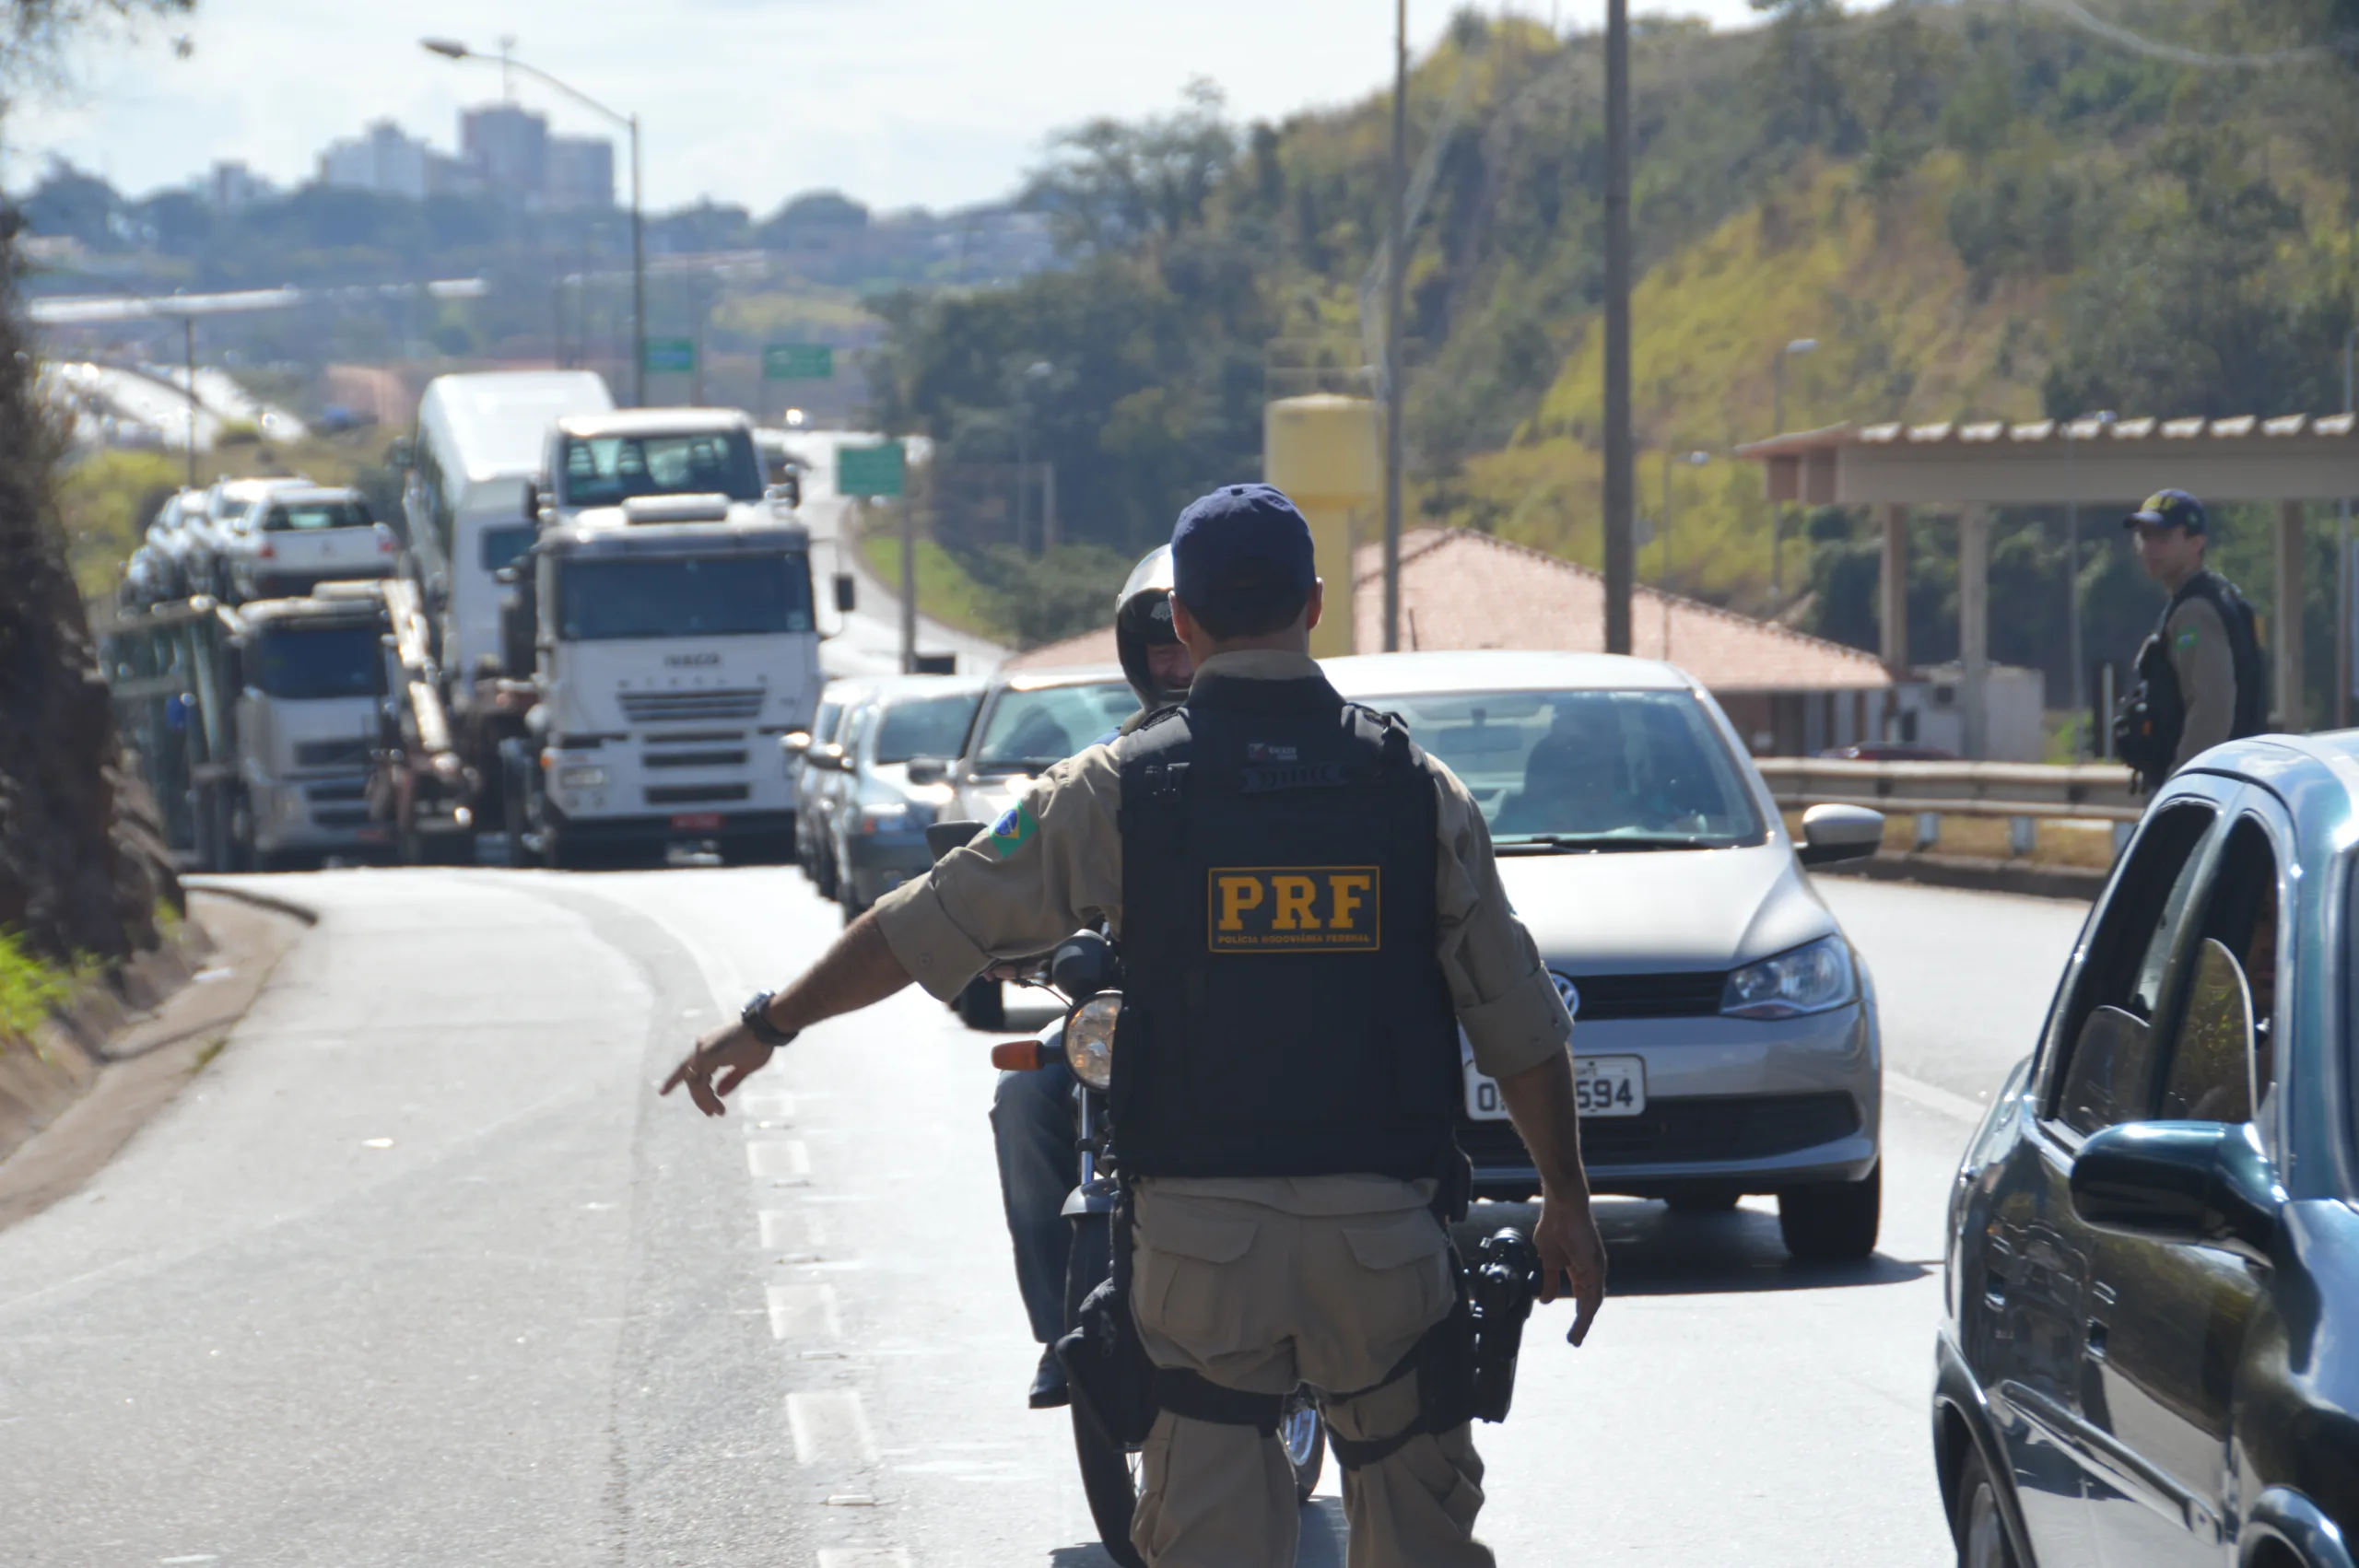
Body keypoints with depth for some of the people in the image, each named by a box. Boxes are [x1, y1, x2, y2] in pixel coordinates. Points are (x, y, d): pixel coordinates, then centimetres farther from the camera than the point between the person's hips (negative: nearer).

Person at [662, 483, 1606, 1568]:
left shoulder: (1120, 790, -2)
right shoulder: (1416, 788, 2)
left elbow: (935, 922, 4)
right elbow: (1516, 1019, 3)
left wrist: (766, 1024, 16)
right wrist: (1567, 1200, 14)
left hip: (1199, 1232, -1)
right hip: (1382, 1229, 1)